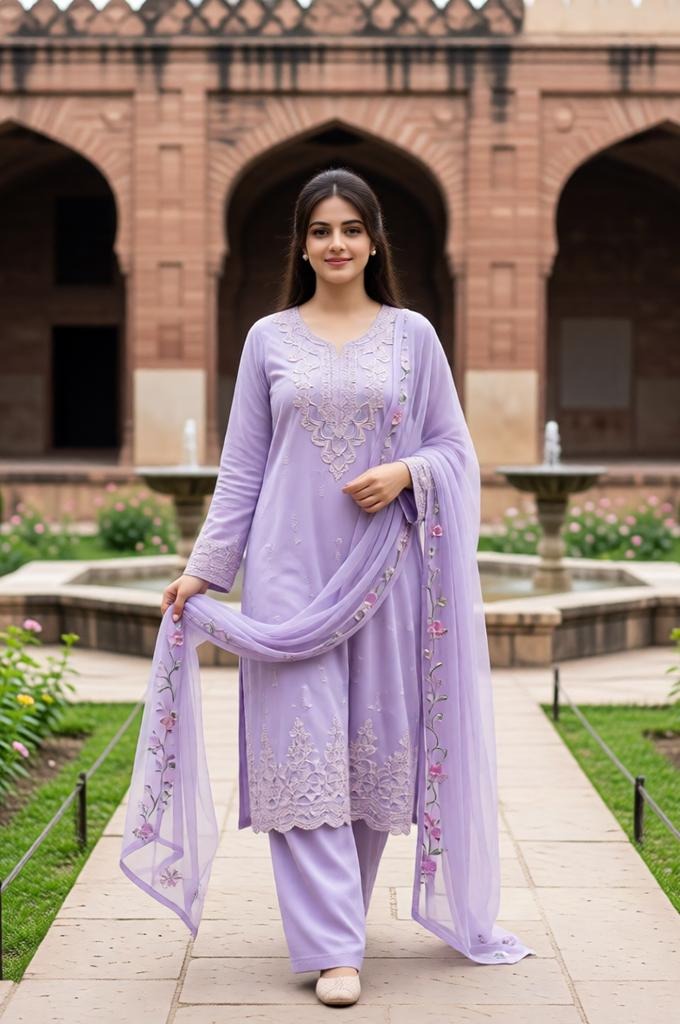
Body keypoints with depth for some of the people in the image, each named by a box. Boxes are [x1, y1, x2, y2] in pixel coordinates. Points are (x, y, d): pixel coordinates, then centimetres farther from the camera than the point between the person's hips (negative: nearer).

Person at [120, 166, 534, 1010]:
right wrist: (203, 568, 3)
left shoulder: (412, 334, 6)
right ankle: (332, 949, -2)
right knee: (304, 747, -5)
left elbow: (456, 449, 8)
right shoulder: (269, 339, 7)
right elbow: (242, 468, 8)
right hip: (291, 569, 0)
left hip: (384, 569, 1)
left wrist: (406, 474, -13)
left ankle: (340, 909, 25)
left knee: (378, 742, 5)